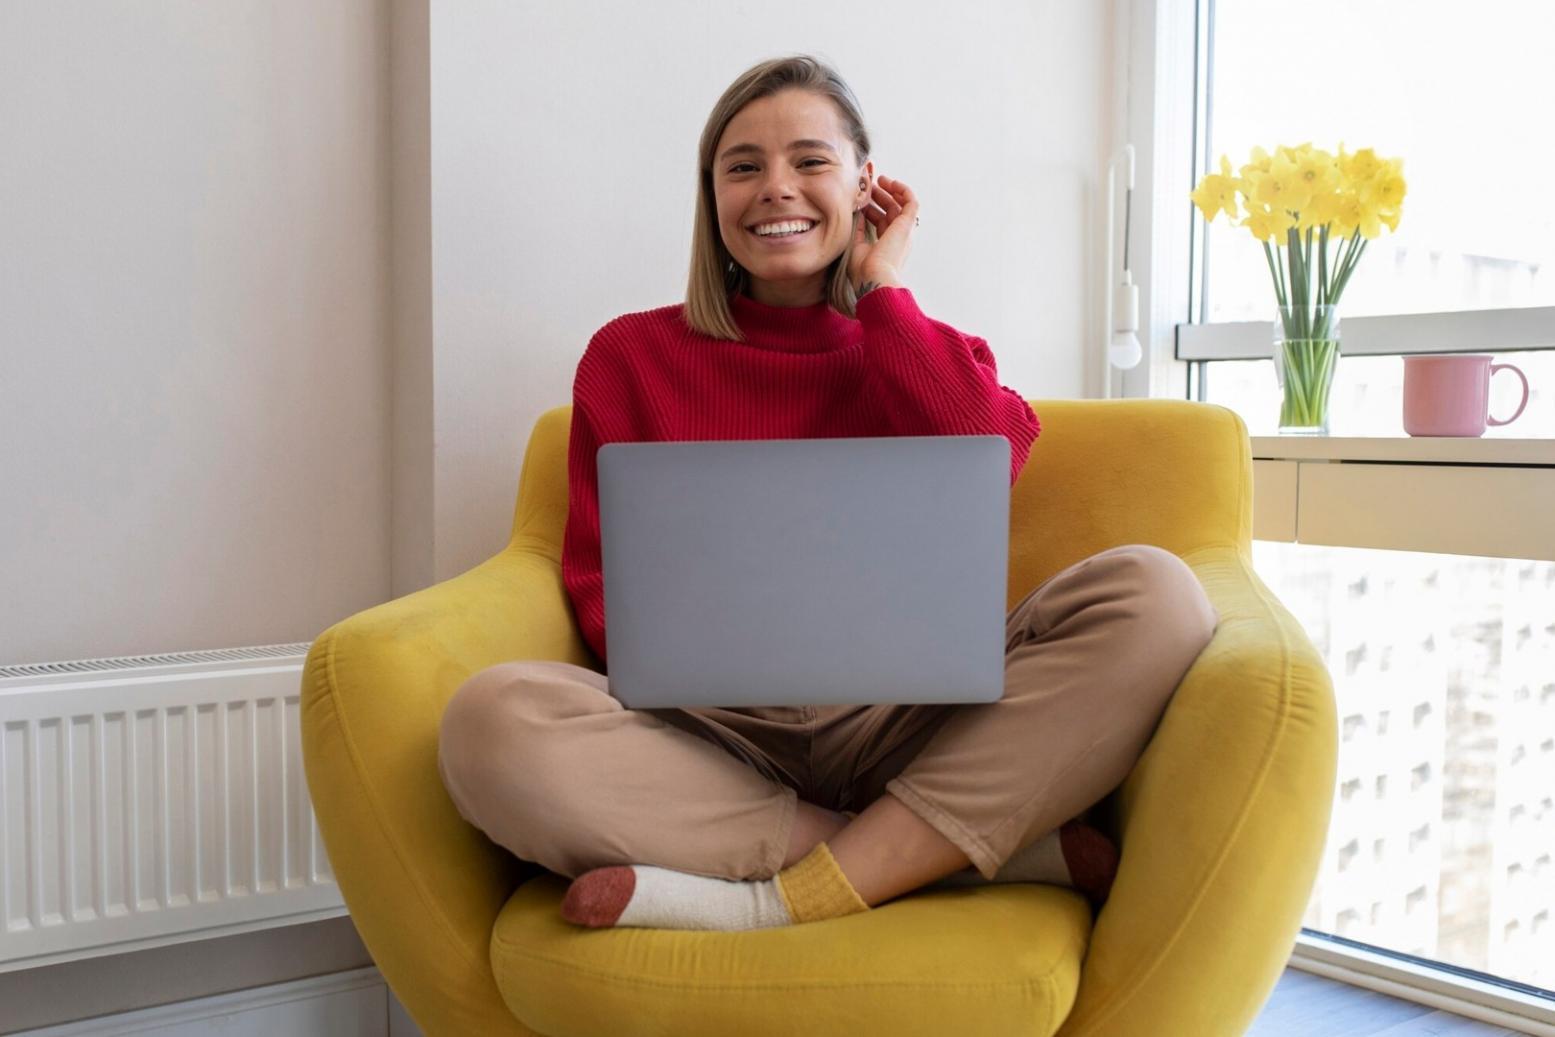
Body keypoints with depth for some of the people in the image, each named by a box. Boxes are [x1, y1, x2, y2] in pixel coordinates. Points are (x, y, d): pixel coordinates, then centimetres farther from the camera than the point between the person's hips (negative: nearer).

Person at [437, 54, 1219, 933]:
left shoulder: (929, 353, 17)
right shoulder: (631, 357, 15)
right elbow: (601, 583, 10)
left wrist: (883, 288, 5)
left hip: (905, 723, 1)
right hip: (711, 732, 0)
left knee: (1152, 591, -23)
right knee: (492, 721, -32)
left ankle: (775, 902, -27)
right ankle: (1012, 850, -24)